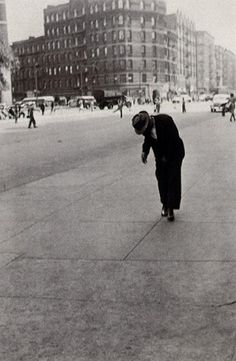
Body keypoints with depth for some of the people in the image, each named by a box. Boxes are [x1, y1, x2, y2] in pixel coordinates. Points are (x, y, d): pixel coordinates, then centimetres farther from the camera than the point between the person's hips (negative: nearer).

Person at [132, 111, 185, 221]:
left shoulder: (165, 120, -28)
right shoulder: (145, 127, -11)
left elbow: (174, 139, -23)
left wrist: (167, 157, -20)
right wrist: (145, 151, -12)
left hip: (174, 153, -5)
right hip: (160, 156, 5)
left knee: (173, 180, -7)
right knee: (162, 180, 7)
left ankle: (171, 208, -4)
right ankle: (165, 205, 23)